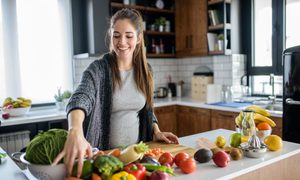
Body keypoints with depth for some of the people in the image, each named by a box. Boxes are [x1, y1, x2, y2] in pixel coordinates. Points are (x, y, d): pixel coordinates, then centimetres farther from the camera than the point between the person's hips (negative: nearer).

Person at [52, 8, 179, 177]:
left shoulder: (145, 70, -1)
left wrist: (156, 132, -2)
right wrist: (76, 132, -53)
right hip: (104, 152, -4)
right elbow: (80, 99, -35)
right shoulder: (98, 69, -16)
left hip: (137, 150, 4)